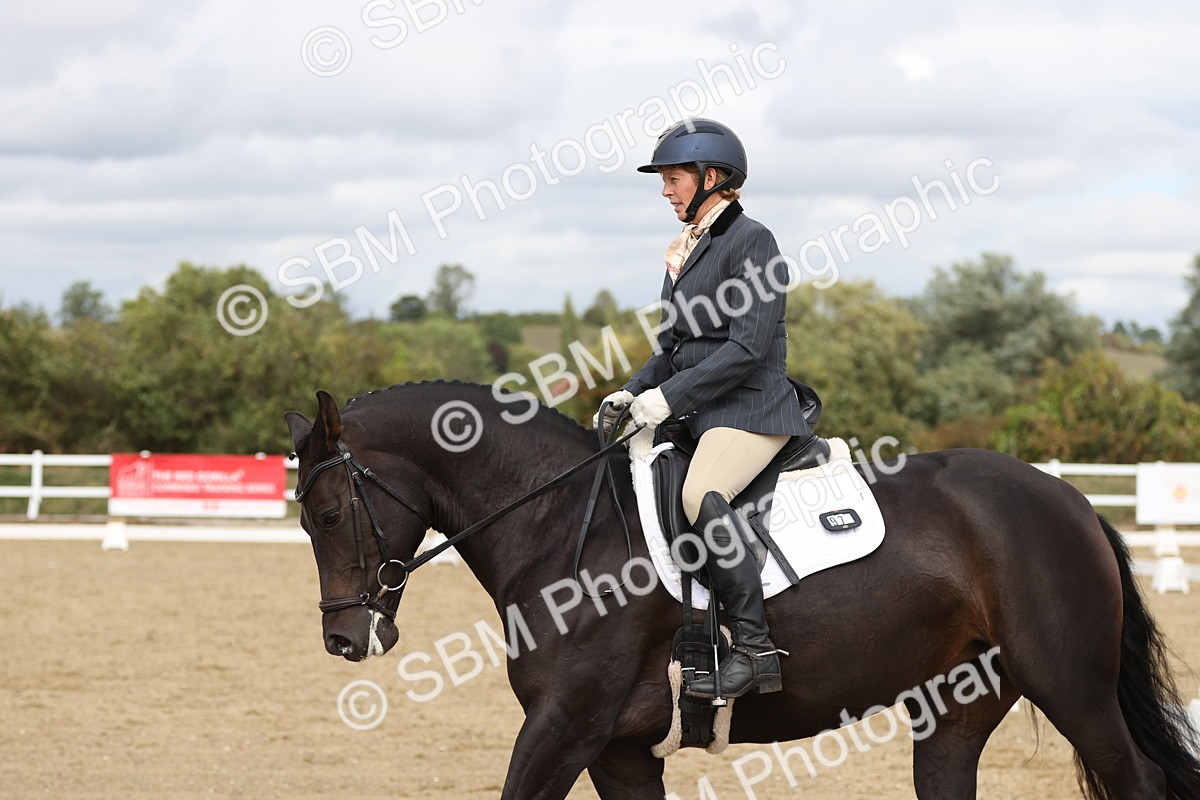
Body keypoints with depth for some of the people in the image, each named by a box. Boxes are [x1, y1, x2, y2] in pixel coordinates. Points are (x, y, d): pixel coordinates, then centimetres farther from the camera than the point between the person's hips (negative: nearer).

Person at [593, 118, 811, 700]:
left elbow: (746, 349, -18)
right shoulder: (686, 250, 17)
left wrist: (669, 396, -20)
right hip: (696, 413, 10)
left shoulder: (751, 241, -9)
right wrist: (633, 393, 3)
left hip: (751, 410, -10)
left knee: (701, 494, -34)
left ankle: (755, 647, -34)